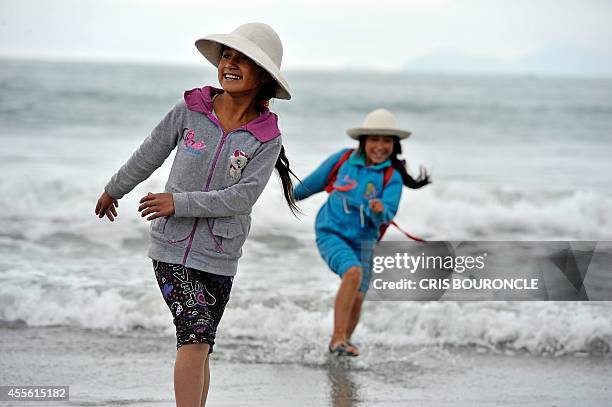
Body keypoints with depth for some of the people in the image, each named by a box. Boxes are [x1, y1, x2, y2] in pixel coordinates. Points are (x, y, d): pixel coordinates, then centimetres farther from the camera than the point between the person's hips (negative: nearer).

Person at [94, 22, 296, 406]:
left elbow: (242, 198, -12)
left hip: (218, 257, 1)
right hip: (171, 248, -1)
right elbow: (148, 156, 11)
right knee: (195, 335, -17)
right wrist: (113, 191, 24)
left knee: (199, 347, 7)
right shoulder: (190, 110, -3)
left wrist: (180, 202, -16)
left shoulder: (267, 138, -5)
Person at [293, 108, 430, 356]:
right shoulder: (343, 159, -4)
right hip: (331, 233, -2)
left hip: (362, 241, 2)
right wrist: (296, 194, 28)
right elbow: (316, 181, 13)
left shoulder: (392, 177, -5)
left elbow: (387, 215, -16)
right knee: (353, 272, -28)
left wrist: (380, 211, -38)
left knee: (357, 299, 0)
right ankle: (338, 338, -26)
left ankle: (342, 342, 28)